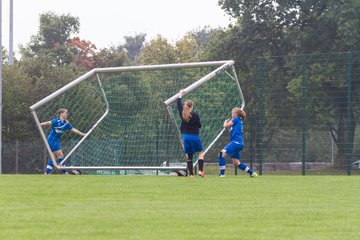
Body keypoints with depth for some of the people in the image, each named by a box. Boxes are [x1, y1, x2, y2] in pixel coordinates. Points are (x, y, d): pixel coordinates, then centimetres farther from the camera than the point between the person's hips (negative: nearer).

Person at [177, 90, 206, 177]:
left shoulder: (182, 114, 0)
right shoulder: (195, 115, -11)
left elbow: (179, 105, 17)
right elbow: (199, 125, -2)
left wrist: (180, 95, 31)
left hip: (185, 136, 4)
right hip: (194, 136, -4)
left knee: (189, 156, 9)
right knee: (200, 153, 10)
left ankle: (191, 173, 4)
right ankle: (200, 170, -4)